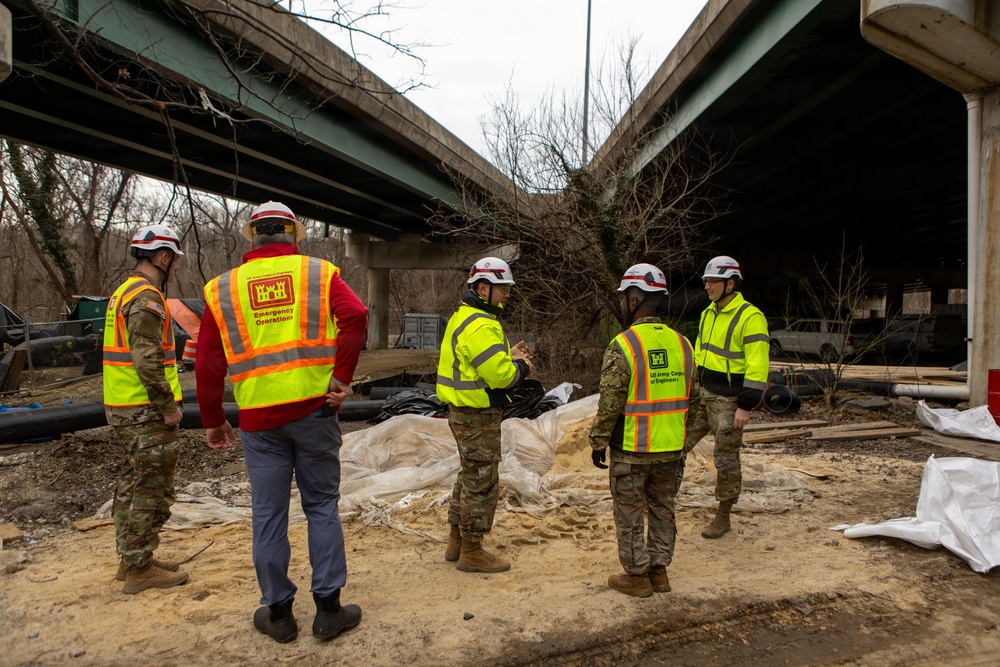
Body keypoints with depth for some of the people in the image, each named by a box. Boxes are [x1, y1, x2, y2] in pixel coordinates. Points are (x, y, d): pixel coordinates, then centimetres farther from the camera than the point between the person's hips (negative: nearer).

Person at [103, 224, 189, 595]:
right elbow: (147, 360, -24)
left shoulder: (122, 293, 17)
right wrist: (168, 406, -18)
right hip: (145, 412, -11)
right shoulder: (146, 297, -16)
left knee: (132, 484, 18)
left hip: (122, 408, 11)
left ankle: (130, 559, 29)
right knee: (152, 491, -2)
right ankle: (139, 569, 7)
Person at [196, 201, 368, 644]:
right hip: (313, 408, -1)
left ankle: (277, 614, 23)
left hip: (258, 416, 1)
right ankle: (329, 609, 16)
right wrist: (342, 376, -11)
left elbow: (208, 364, 5)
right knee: (322, 505, 11)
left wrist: (212, 420, 14)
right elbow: (355, 315, -16)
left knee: (268, 514, 11)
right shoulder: (319, 273, 3)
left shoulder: (222, 288, 7)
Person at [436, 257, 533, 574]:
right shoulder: (481, 326, -22)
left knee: (469, 477, 22)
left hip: (464, 413, 11)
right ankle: (472, 552, 16)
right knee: (482, 485, 2)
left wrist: (509, 356, 5)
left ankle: (456, 542, 34)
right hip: (478, 417, -11)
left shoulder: (463, 317, 13)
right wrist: (521, 367, -7)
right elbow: (500, 376, -27)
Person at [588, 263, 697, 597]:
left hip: (631, 451, -6)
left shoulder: (623, 346, -17)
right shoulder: (682, 343, 2)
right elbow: (692, 399, 9)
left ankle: (637, 576, 20)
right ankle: (659, 571, 30)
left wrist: (598, 443, -4)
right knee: (663, 511, 19)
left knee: (630, 515, 9)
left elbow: (609, 404, -17)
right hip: (671, 450, 6)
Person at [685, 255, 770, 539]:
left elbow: (757, 366, -20)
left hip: (728, 401, -7)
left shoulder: (750, 318, -17)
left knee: (726, 459, 6)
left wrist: (745, 406, -21)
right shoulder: (708, 313, 9)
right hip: (702, 395, 7)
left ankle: (722, 517, 21)